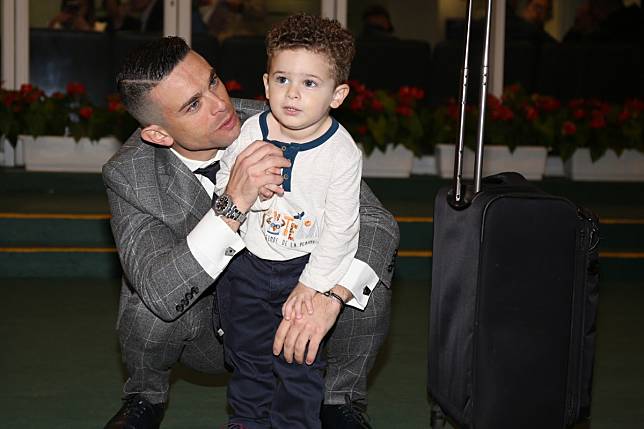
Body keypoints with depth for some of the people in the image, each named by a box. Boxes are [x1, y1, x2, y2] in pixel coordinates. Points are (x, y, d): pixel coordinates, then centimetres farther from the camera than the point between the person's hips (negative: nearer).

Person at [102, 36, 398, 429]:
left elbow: (377, 222, -23)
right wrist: (234, 204, -46)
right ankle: (146, 397, 6)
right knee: (150, 306, -32)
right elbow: (161, 293, -35)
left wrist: (329, 295, -42)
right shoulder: (128, 175, -21)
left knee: (368, 287, -26)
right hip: (201, 333, 0)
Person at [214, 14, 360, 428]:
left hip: (308, 264, -3)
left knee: (300, 361, 2)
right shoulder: (250, 131, -12)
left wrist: (312, 283, -14)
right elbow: (224, 180, 8)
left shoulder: (343, 153, -20)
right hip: (247, 261, 4)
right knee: (246, 349, 19)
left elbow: (340, 226, -16)